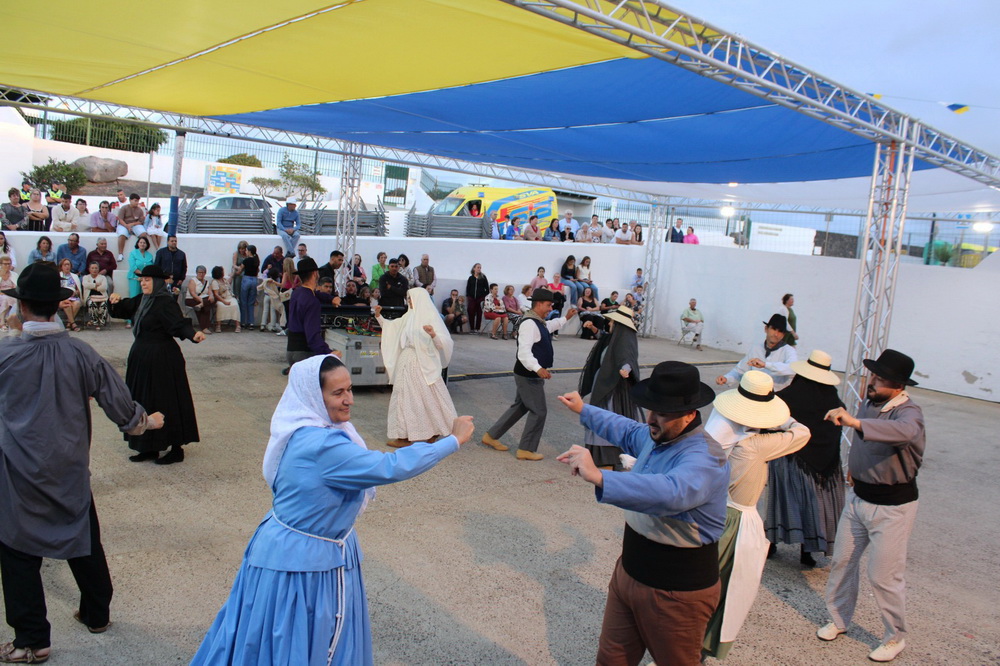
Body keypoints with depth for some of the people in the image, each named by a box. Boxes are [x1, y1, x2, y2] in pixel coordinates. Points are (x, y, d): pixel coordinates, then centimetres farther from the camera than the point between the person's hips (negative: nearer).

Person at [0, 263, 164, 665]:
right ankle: (96, 614, 36)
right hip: (71, 470, 3)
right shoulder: (80, 353, -10)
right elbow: (117, 401, -3)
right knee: (84, 541, 19)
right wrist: (145, 422, 16)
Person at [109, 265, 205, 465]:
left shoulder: (166, 303, -15)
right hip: (142, 358, 9)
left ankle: (176, 449, 8)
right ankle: (150, 448, 23)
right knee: (143, 403, 13)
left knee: (166, 403, -3)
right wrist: (115, 300, -5)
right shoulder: (141, 301, 12)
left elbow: (179, 324, -26)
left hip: (162, 360, -9)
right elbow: (120, 310, 17)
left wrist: (193, 334, -46)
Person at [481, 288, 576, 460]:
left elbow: (550, 326, 37)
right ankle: (526, 450, 12)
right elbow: (524, 352, -35)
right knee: (539, 411, -1)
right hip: (529, 375, -11)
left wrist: (566, 318, 34)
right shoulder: (529, 324, -24)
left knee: (520, 407, 21)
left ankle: (491, 436, 29)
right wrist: (538, 369, -47)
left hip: (529, 375, 11)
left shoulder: (538, 322, 10)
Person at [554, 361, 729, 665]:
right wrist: (584, 410, 36)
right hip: (628, 573, 8)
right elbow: (627, 431, 27)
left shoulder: (705, 458, -27)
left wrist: (598, 477, -53)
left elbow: (672, 492, -49)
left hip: (676, 593, -8)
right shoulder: (658, 435, 2)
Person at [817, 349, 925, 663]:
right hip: (858, 497, 7)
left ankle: (895, 638, 25)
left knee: (884, 575, 3)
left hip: (893, 505, -7)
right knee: (842, 561, 15)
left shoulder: (908, 411, -23)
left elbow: (905, 431, -50)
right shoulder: (869, 403, -1)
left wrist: (854, 422, -60)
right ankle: (838, 619, 33)